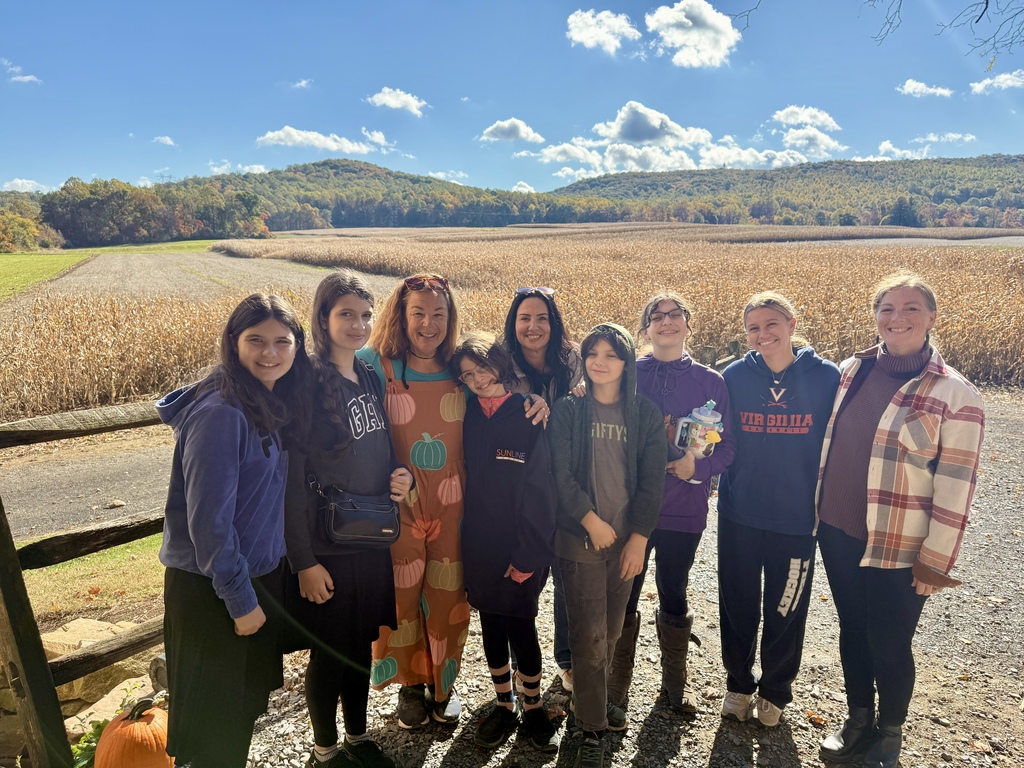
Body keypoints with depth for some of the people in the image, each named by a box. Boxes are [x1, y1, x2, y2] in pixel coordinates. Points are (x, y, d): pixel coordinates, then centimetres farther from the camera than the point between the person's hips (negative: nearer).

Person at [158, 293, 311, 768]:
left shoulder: (274, 404, 2)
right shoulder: (221, 412, -25)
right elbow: (207, 518, -24)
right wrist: (239, 598, -17)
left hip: (260, 574, 8)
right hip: (210, 589, -8)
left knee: (249, 698, 23)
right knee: (219, 714, 10)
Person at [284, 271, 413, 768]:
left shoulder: (370, 376, 4)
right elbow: (291, 478, -16)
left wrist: (402, 474, -5)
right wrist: (303, 560, -16)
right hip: (327, 546, -6)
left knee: (362, 643, 19)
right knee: (329, 651, 10)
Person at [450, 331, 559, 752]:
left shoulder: (530, 417, -11)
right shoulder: (469, 417, 2)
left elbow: (541, 491, -12)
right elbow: (463, 480, 5)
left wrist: (529, 554, -14)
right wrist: (465, 543, 0)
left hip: (521, 547, -4)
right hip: (479, 546, 4)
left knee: (520, 625, 3)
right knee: (491, 624, 13)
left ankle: (532, 706, 26)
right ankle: (503, 704, 32)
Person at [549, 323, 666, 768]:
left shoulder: (646, 416, 3)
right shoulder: (568, 411, -1)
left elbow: (651, 482, 1)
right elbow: (561, 474, -7)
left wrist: (639, 538, -5)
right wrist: (591, 520, -14)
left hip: (627, 540, 2)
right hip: (580, 538, -2)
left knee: (611, 630, 13)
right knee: (589, 635, -1)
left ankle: (593, 698, 36)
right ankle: (592, 727, 14)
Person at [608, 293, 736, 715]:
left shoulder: (710, 382, 0)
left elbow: (726, 447, 0)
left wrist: (697, 465, -17)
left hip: (684, 509, 1)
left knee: (674, 598, 16)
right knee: (622, 598, 8)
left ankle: (675, 681, 38)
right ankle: (616, 685, 28)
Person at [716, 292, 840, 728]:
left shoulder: (827, 378, -7)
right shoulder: (735, 376, -3)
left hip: (797, 517, -1)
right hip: (739, 512, 1)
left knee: (785, 610, 13)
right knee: (737, 605, 13)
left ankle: (774, 691, 36)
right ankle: (738, 684, 36)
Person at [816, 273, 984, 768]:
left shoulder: (955, 394, -14)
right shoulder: (853, 370, 1)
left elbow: (956, 486, -13)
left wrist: (936, 561, -12)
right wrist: (818, 509, 14)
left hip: (899, 551, -5)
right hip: (838, 535, 5)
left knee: (888, 646, 12)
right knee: (852, 633, 20)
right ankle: (858, 723, 41)